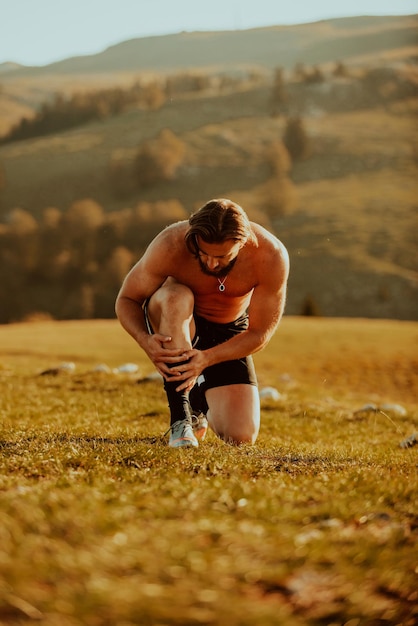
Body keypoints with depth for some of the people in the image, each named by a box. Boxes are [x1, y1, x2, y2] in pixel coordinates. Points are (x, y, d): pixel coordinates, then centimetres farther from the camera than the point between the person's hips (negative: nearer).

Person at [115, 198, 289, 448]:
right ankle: (180, 416, -31)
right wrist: (146, 341, -40)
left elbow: (260, 334, -22)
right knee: (176, 298, -40)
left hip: (228, 335, 1)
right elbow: (126, 299, -20)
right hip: (174, 324, -1)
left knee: (242, 437, -15)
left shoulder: (272, 256, -30)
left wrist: (206, 359, -36)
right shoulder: (170, 246, -32)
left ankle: (199, 400, 21)